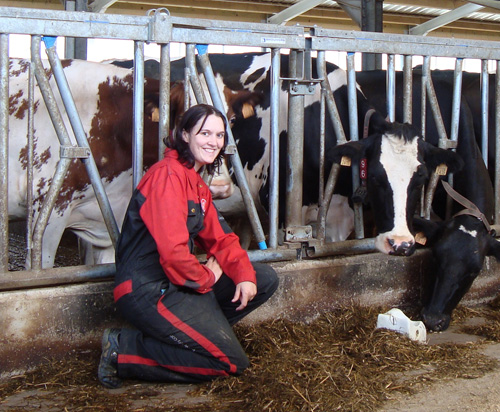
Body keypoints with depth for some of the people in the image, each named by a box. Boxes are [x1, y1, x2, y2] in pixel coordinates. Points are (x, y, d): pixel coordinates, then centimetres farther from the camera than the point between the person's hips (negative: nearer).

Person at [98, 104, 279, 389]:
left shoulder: (198, 184, 16)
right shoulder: (168, 175, -17)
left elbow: (220, 237, 14)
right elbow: (172, 249, -25)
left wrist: (245, 275, -4)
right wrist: (206, 277, -8)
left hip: (178, 282, 10)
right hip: (148, 289, -10)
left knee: (265, 279, 8)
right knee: (231, 362, -10)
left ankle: (186, 333, 6)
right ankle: (124, 350, -6)